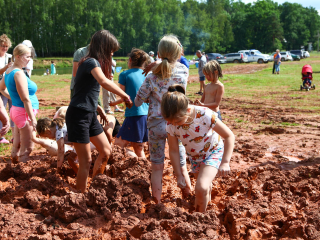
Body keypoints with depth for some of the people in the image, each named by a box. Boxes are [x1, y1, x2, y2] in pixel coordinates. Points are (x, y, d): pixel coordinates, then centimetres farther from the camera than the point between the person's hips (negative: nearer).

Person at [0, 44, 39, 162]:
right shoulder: (19, 73, -19)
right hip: (24, 112, -9)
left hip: (16, 110, 9)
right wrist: (32, 118, -18)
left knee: (16, 146, 18)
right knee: (26, 148, -2)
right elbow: (26, 99, -21)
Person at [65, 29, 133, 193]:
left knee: (106, 151, 15)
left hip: (90, 115, 10)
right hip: (78, 115, -10)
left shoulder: (93, 62, 13)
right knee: (86, 161, -4)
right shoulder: (92, 62, -17)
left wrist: (98, 109, 13)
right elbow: (104, 82, -38)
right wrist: (124, 96, -31)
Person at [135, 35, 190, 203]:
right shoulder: (184, 72, -9)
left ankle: (157, 203, 17)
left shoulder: (152, 78, -15)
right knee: (181, 167, 13)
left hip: (156, 124, -1)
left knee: (157, 167, 9)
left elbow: (138, 102, -5)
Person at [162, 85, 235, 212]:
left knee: (201, 188, -23)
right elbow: (174, 151, -8)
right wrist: (179, 175, -7)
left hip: (213, 152, -4)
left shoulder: (204, 115, -35)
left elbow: (229, 136, -24)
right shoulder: (171, 125, -23)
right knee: (204, 189, 21)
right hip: (194, 157, 4)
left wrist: (225, 162, -27)